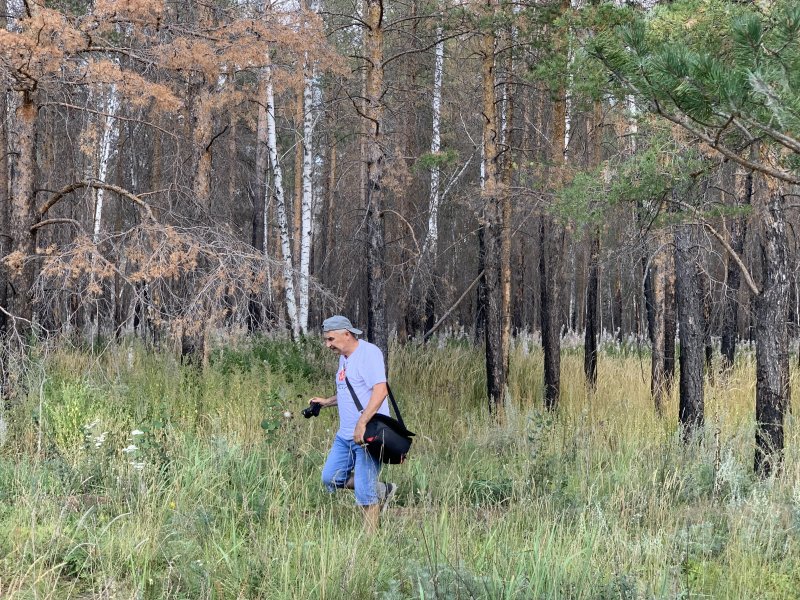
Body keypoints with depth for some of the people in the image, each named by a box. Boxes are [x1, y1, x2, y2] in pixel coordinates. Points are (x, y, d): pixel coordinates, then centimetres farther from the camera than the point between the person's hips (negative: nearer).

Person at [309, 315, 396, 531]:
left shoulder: (368, 353, -13)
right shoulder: (344, 358, 17)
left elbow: (380, 390, -24)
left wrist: (362, 424, -30)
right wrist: (326, 402, 17)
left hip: (368, 433, -10)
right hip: (345, 435, 10)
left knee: (365, 491, -7)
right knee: (330, 478, 8)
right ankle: (382, 491, 20)